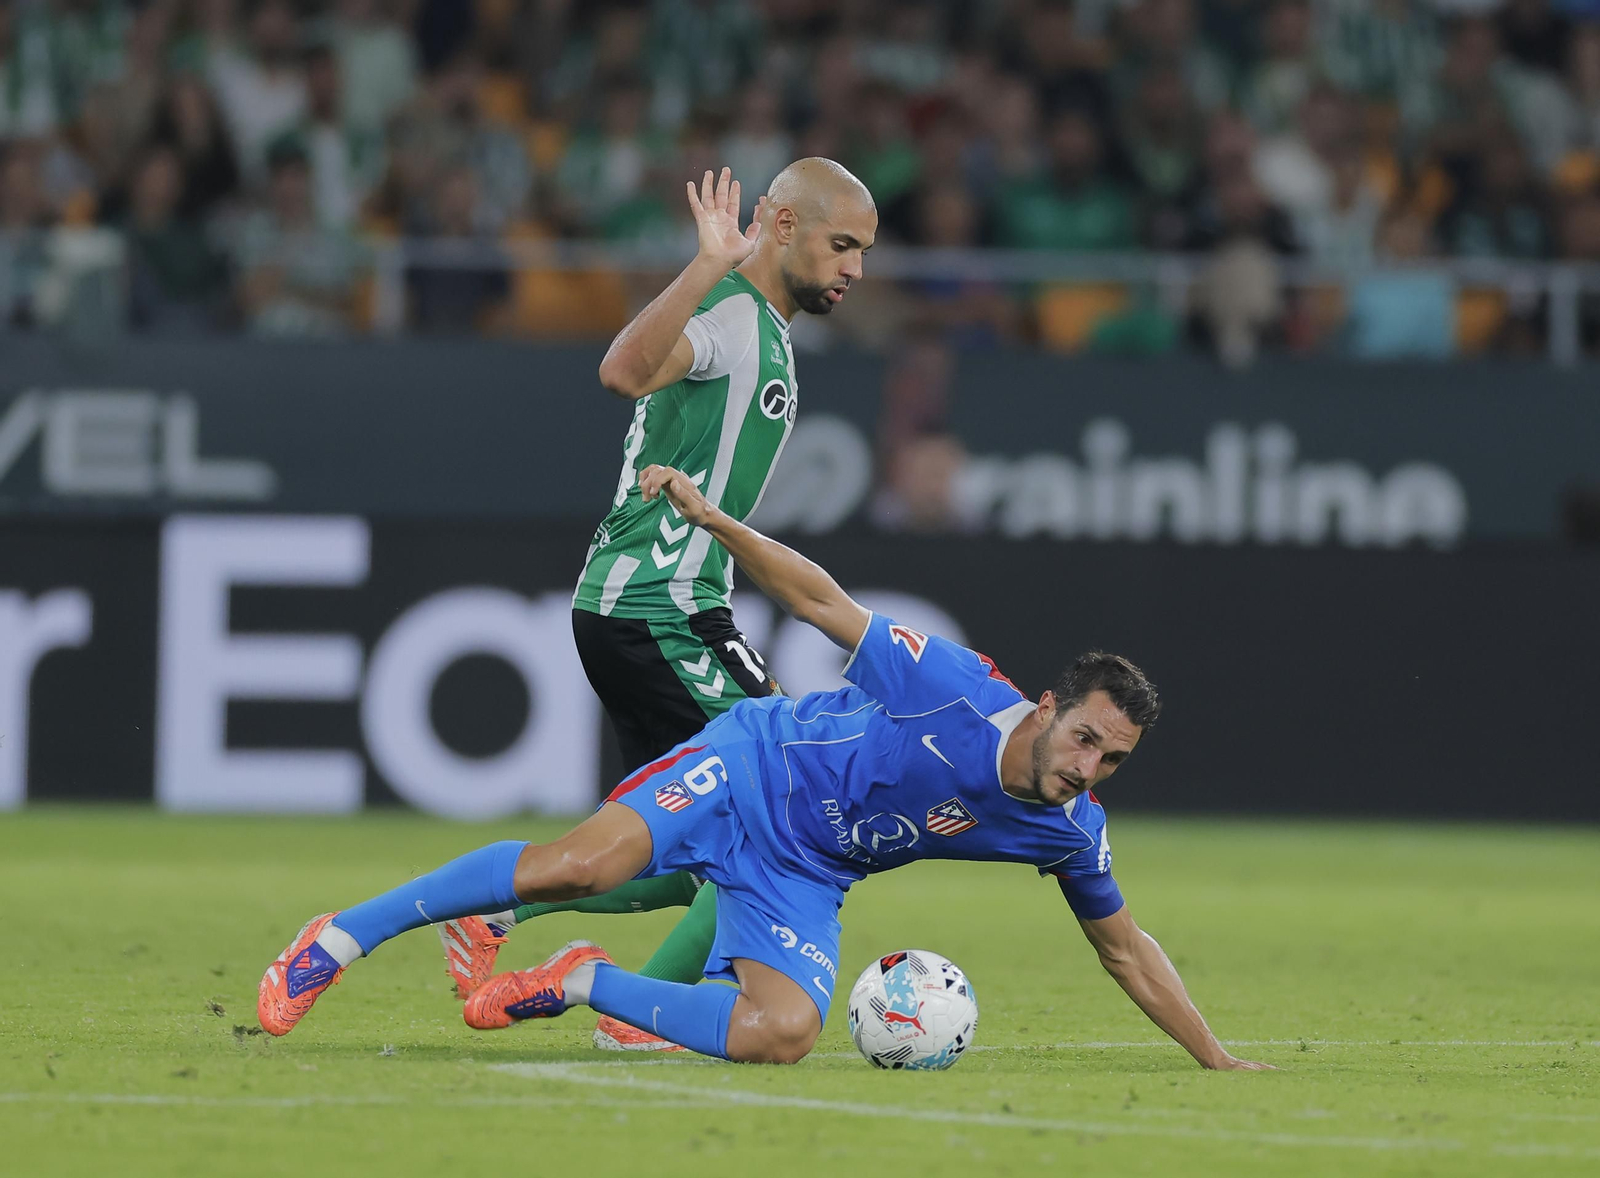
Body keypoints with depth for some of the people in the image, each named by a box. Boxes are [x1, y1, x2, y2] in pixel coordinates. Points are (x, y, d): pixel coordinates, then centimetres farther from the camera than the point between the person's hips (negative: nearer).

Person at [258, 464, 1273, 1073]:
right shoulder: (961, 693, -21)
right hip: (751, 766, -4)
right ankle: (342, 938, -12)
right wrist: (713, 519, -18)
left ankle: (586, 984, 0)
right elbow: (823, 602, -12)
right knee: (581, 866, -28)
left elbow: (1125, 945, 8)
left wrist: (1215, 1057, 6)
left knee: (781, 1034, -24)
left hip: (802, 877, 4)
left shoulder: (1070, 831, -7)